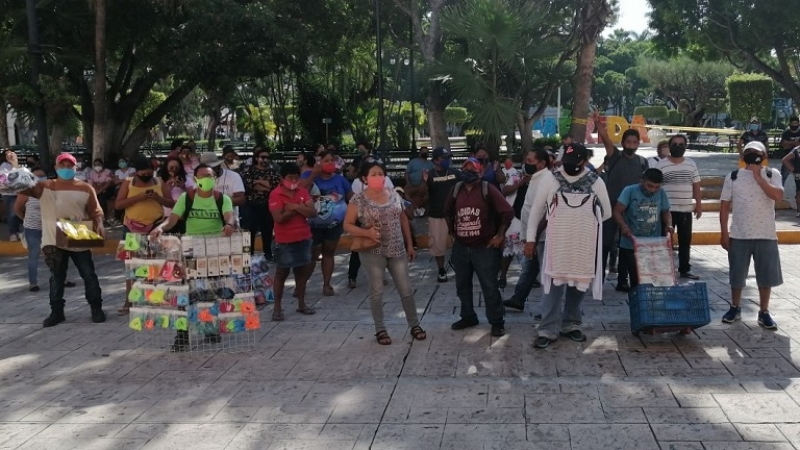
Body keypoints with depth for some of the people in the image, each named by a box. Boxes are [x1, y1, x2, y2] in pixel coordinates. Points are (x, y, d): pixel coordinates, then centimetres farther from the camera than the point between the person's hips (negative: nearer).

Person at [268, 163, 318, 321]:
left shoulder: (303, 192, 4)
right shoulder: (275, 194, -10)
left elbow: (313, 213, -5)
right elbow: (279, 218, -20)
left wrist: (295, 207, -18)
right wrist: (300, 209, -14)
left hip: (303, 238, 5)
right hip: (284, 241, -5)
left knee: (302, 271, 12)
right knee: (282, 273, 3)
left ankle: (301, 303, 24)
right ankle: (277, 307, 9)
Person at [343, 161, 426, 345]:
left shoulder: (394, 194, 3)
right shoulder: (358, 200, -10)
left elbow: (403, 219, 12)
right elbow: (347, 225, -6)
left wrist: (410, 244, 11)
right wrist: (367, 232, -22)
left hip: (397, 250, 3)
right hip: (373, 252, -3)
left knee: (406, 289, 9)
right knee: (377, 291, 7)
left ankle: (414, 324, 24)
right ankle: (380, 329, 21)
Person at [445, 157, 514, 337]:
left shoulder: (488, 189, -11)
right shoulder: (456, 189, 5)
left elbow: (507, 211, -13)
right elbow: (447, 211, 21)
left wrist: (500, 235, -11)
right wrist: (452, 231, 15)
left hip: (485, 248, -5)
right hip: (460, 248, 6)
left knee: (489, 287, -2)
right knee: (462, 285, 15)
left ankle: (497, 322, 9)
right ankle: (468, 317, 30)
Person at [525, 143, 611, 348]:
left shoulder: (595, 181, -1)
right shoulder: (550, 178, -5)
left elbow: (606, 212, 11)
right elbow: (536, 209, 1)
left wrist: (587, 222, 5)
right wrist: (530, 238, 0)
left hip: (585, 244, 2)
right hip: (557, 243, -2)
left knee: (580, 284, 10)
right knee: (555, 285, -2)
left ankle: (571, 324, 25)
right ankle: (548, 330, 2)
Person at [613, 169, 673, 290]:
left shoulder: (661, 193, 5)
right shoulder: (630, 191, -9)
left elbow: (665, 212, 15)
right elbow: (617, 211, -11)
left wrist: (669, 224, -5)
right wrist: (623, 226, -27)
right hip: (631, 243, -3)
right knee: (634, 274, 4)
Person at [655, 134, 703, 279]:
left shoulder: (691, 164, 8)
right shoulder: (661, 165, -3)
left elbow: (696, 186, 11)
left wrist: (699, 204, 6)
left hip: (686, 210, 4)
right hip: (667, 210, -4)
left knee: (685, 241, 10)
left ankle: (684, 269, 19)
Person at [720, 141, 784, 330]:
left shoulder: (772, 175, 0)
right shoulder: (733, 177, 1)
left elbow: (777, 196, -19)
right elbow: (725, 206, 2)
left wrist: (758, 177, -18)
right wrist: (724, 233, -2)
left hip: (766, 235, 0)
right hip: (739, 235, 1)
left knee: (766, 275, 6)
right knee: (737, 274, 10)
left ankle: (764, 312, 19)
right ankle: (735, 308, 27)